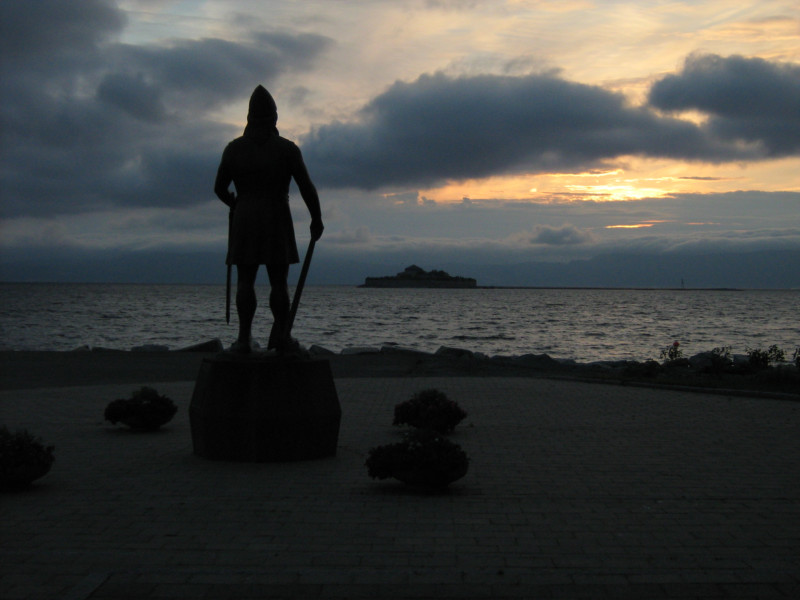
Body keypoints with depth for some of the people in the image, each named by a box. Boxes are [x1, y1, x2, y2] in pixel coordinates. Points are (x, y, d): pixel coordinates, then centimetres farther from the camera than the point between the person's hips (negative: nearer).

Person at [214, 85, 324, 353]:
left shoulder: (234, 148, 2)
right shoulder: (287, 149, -2)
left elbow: (219, 187, 7)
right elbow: (307, 187, -3)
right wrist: (317, 219, 9)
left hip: (245, 220, 1)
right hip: (277, 220, -1)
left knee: (245, 281, 0)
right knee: (279, 281, 3)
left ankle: (244, 337, -7)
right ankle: (280, 334, -2)